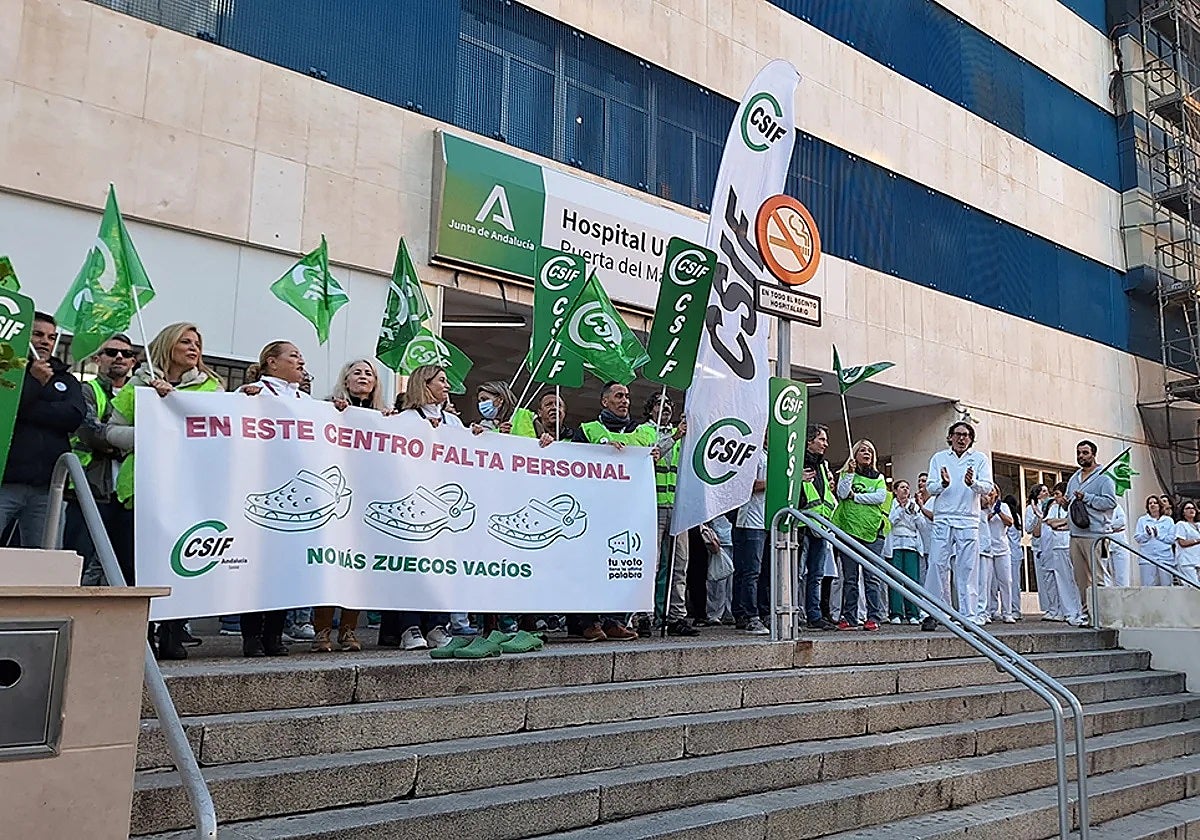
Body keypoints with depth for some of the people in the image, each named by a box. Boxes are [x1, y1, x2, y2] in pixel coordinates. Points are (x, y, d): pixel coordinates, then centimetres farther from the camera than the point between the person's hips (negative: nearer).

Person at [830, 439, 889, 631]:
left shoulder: (878, 477, 14)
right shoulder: (846, 474, 13)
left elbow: (881, 497, -3)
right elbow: (842, 493, -5)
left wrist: (855, 496, -6)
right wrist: (850, 473, -12)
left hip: (872, 530, 0)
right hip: (848, 529, 0)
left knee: (872, 576, -4)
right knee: (850, 577, 2)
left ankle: (874, 617, 0)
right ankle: (849, 618, 6)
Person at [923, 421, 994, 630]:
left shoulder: (980, 459, 10)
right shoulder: (939, 458, 12)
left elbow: (988, 487, -2)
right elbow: (930, 488, 4)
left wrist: (973, 483, -24)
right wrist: (943, 483, -18)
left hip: (968, 520, 0)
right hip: (942, 519, 0)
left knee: (967, 569, 0)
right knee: (938, 565, -4)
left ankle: (969, 615, 4)